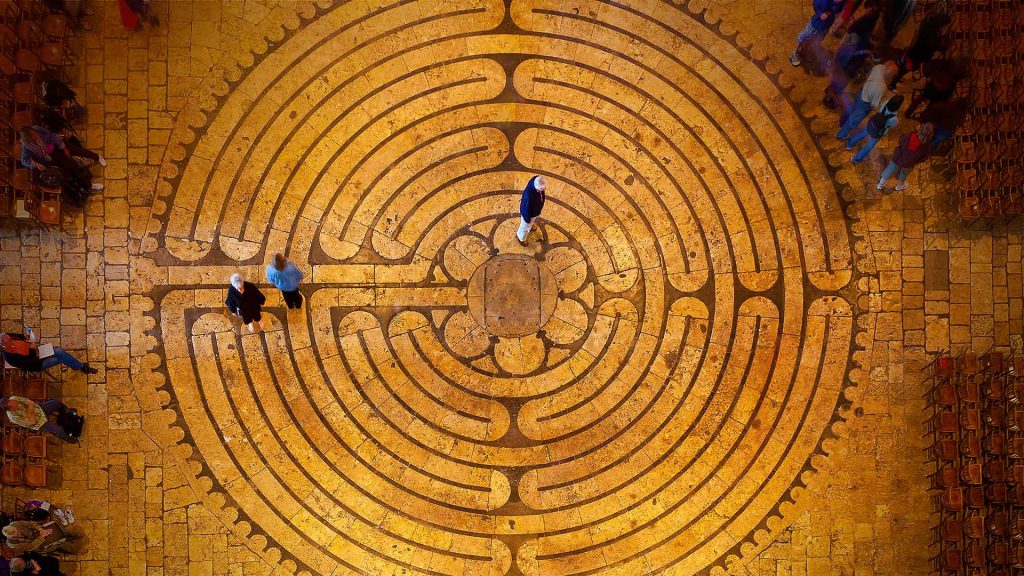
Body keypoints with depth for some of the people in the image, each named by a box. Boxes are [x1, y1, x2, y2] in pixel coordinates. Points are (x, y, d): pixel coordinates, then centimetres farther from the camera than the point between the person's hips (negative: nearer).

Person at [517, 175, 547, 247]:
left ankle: (530, 226, 73)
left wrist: (542, 196, 16)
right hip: (528, 212, -6)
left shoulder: (536, 179, -31)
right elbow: (527, 208, -30)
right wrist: (528, 219, -13)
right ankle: (521, 238, 58)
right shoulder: (529, 195, -50)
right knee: (526, 226, 27)